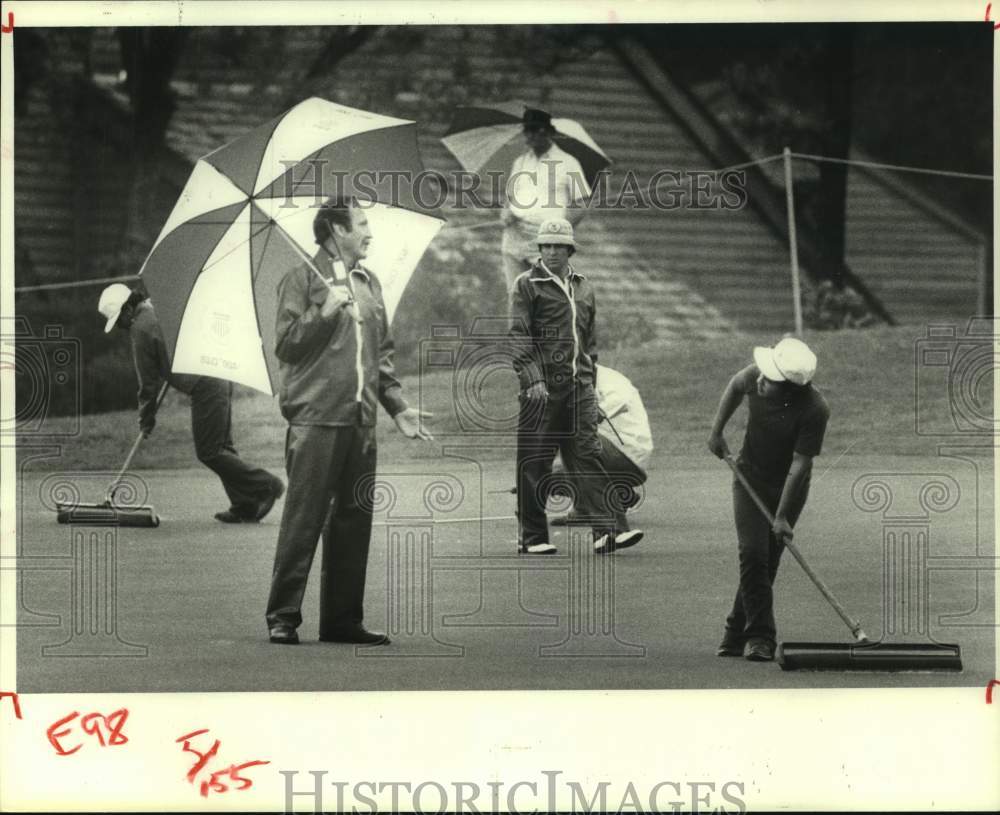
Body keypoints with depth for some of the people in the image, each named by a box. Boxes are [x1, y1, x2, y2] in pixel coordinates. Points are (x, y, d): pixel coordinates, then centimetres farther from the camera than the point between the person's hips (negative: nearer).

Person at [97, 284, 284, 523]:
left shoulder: (142, 329, -8)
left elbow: (148, 379, -2)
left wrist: (146, 417, 8)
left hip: (204, 385, -9)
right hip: (220, 374, 9)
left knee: (209, 452, -3)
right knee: (222, 447, 13)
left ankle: (266, 486, -2)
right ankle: (245, 507, 12)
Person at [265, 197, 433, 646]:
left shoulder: (369, 284, 18)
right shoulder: (303, 279, 0)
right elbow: (286, 344, -7)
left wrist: (398, 407, 15)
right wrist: (324, 313, -17)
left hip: (360, 421, 7)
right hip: (315, 419, -7)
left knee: (354, 521, 7)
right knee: (303, 520, -7)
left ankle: (343, 618, 14)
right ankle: (283, 617, -2)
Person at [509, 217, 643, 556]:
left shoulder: (583, 289, 17)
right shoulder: (527, 285, 0)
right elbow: (518, 336, -8)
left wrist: (590, 381, 20)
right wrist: (533, 379, -18)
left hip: (578, 387, 4)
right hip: (542, 388, -4)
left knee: (587, 455, -4)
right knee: (534, 464, 0)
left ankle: (608, 531, -13)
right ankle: (532, 538, 8)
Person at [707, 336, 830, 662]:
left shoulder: (814, 410, -30)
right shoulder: (756, 375, -18)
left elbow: (799, 463, -27)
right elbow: (735, 386, 8)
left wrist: (781, 516, -26)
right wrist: (716, 431, 8)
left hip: (788, 488, -2)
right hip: (750, 478, 2)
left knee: (766, 561, 1)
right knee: (753, 553, -11)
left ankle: (737, 633, 15)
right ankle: (759, 636, -9)